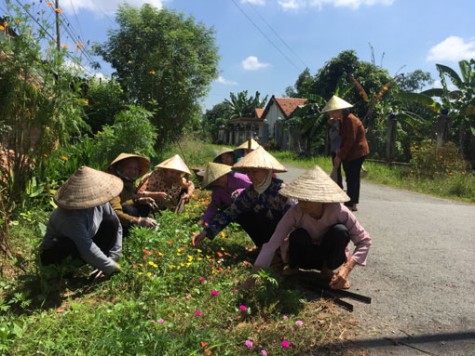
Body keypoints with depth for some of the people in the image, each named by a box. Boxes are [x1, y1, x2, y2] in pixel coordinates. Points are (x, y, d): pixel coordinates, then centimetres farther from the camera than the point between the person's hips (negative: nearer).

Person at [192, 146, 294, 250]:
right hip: (268, 229, 6)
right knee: (241, 215, -10)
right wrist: (206, 232, -18)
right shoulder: (251, 191, -9)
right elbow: (230, 212, -9)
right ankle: (264, 245, 3)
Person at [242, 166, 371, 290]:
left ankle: (327, 270, -4)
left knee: (340, 230, -30)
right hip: (306, 256, 0)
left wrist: (347, 267, -33)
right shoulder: (295, 213, -27)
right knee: (298, 235, -34)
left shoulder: (338, 211, -28)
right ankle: (293, 268, -1)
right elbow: (272, 244, -30)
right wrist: (252, 278, -37)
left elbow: (365, 240, -19)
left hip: (330, 256, 0)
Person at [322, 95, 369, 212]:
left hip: (357, 153, -10)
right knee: (353, 178, 13)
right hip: (352, 153, 10)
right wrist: (340, 153, 5)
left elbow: (350, 140, -22)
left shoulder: (350, 120, -18)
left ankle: (349, 204, -1)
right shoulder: (344, 120, 12)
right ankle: (353, 203, 20)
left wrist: (340, 155, -19)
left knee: (351, 179, -6)